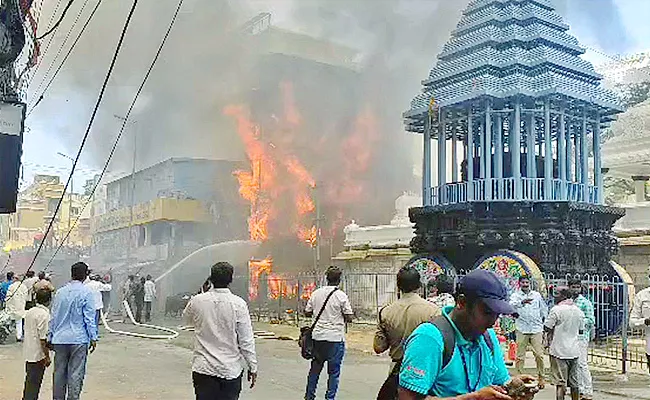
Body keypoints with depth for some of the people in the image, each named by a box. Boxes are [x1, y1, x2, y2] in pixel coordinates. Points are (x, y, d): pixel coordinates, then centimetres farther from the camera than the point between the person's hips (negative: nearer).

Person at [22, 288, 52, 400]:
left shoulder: (29, 312, 7)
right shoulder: (44, 314, -19)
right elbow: (43, 338, -20)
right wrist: (47, 356, -14)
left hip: (28, 352, 8)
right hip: (38, 354, -8)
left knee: (29, 381, 20)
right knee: (34, 382, 0)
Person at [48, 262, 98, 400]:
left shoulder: (60, 292, 6)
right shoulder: (86, 292, -9)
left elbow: (53, 316, 10)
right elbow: (89, 317, -9)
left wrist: (50, 337, 17)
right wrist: (93, 338, -3)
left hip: (60, 338, 5)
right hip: (79, 339, -5)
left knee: (59, 372, 14)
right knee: (76, 374, 2)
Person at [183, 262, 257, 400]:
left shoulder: (197, 301, -5)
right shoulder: (238, 304, -12)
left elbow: (187, 319, 19)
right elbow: (246, 341, -9)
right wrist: (252, 367, 0)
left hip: (203, 368, 2)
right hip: (231, 370, -2)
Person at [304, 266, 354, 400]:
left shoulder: (316, 293, 2)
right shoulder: (341, 296, -10)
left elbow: (307, 312, 9)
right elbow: (349, 318, -9)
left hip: (318, 336, 4)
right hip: (335, 337, -4)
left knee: (315, 368, 17)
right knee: (334, 371, 7)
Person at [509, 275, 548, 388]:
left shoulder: (537, 295, 13)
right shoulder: (516, 295, 3)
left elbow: (544, 309, 20)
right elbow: (511, 305, -18)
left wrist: (544, 325, 15)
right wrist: (522, 302, -36)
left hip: (537, 329, 2)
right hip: (522, 329, -2)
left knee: (539, 355, -1)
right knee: (520, 356, 0)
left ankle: (541, 378, 13)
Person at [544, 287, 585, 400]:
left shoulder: (556, 310, -13)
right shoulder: (578, 311, 6)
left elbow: (546, 328, -12)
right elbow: (581, 330, 15)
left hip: (559, 351, -6)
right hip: (574, 351, 6)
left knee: (561, 382, -3)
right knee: (574, 381, 15)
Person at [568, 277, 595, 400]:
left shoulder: (585, 302, -7)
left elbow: (591, 320, -11)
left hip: (582, 336, -7)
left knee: (582, 364, -8)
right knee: (574, 364, 10)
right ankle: (580, 389, 18)